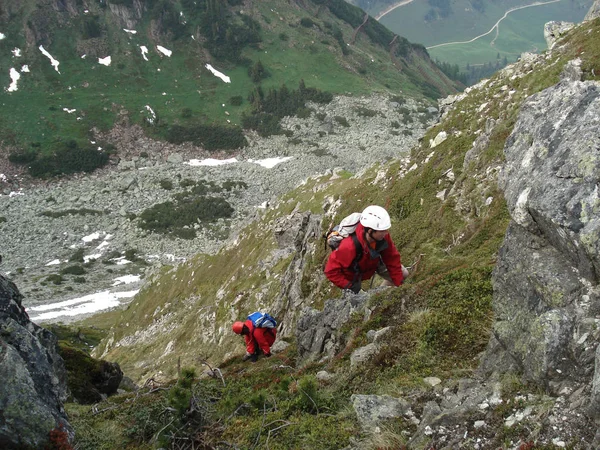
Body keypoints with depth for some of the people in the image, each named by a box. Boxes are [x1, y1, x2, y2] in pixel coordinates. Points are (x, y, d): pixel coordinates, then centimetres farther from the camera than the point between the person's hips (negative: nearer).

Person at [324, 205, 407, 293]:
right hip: (353, 275, -4)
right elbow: (331, 270, -36)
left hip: (373, 262, 5)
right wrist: (349, 286, -38)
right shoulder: (350, 246, -45)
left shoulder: (383, 236, -31)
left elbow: (392, 259, -17)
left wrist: (399, 284, -14)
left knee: (402, 274, 0)